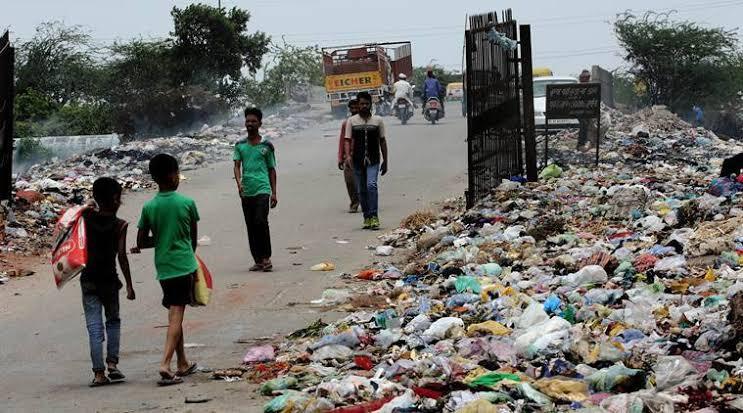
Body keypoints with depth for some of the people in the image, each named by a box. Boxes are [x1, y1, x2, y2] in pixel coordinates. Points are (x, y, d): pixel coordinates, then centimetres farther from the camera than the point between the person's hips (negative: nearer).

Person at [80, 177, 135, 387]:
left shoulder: (87, 217, -3)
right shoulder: (120, 225, -10)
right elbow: (121, 256, -13)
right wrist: (129, 285, -9)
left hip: (88, 280, 2)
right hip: (109, 279, -2)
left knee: (94, 327, 2)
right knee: (113, 321, 19)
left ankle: (99, 373, -4)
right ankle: (112, 363, 7)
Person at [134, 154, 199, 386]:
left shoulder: (149, 207, -2)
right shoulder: (187, 203, -7)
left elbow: (141, 241, 2)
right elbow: (193, 237, 4)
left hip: (163, 267, 3)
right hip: (184, 265, -3)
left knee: (175, 315, 16)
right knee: (176, 316, -6)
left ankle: (183, 364, 24)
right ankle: (165, 365, -20)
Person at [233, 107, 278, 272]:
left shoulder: (267, 145, 4)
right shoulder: (240, 145, 9)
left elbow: (271, 170, 9)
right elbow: (237, 166, 1)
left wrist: (274, 193, 6)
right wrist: (239, 183, -18)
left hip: (262, 190, -3)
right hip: (246, 192, 3)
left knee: (261, 221, -18)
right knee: (251, 227, 5)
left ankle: (266, 257, -9)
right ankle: (258, 260, 12)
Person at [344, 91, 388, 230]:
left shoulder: (378, 120, 6)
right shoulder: (351, 121, 5)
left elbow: (382, 141, 10)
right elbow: (348, 140, 2)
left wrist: (385, 161, 9)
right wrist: (348, 155, -15)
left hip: (373, 160, -2)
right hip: (358, 161, 2)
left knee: (372, 185, -20)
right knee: (361, 190, 5)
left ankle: (374, 216, -20)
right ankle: (367, 218, 15)